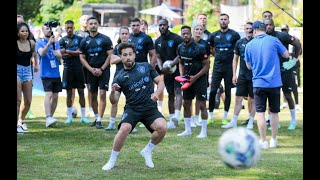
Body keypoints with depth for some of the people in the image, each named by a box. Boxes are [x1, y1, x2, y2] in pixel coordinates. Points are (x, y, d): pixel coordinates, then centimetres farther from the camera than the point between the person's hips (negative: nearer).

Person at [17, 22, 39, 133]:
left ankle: (21, 120, 30)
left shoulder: (32, 43, 3)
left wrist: (36, 64, 22)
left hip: (27, 71, 5)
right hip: (17, 71, -5)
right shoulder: (16, 43, -11)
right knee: (18, 100, -9)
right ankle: (17, 124, -2)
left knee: (28, 101, 7)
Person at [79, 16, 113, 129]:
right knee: (93, 95, 9)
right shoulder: (84, 41, 7)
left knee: (102, 94, -11)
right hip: (91, 71, 4)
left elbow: (110, 55, -4)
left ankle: (99, 120, -12)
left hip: (103, 70, -4)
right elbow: (82, 58, 7)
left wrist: (101, 69, -12)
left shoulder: (105, 39, -2)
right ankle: (96, 117, 23)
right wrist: (91, 69, -8)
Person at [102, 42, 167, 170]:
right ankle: (112, 160, -9)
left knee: (162, 127, -25)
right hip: (132, 109, -1)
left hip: (150, 108, 1)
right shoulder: (120, 77, 3)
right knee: (124, 129, -30)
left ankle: (147, 151, 4)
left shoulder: (146, 67, 6)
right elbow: (114, 100, -3)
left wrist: (156, 93, -10)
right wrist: (113, 92, -26)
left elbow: (160, 82, 11)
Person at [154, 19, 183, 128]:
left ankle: (176, 115, -35)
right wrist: (161, 68, -10)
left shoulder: (176, 38, -8)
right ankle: (171, 119, 15)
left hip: (177, 69, -6)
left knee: (177, 91, -20)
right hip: (166, 71, 6)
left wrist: (170, 65, -21)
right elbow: (158, 57, 10)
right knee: (170, 95, 10)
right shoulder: (157, 41, 11)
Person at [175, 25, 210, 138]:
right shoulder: (180, 48, 2)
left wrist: (195, 77, -17)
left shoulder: (199, 48, -17)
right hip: (188, 78, 6)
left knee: (202, 104, -6)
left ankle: (204, 131, -1)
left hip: (200, 78, -6)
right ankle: (187, 130, 18)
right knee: (186, 104, 8)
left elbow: (207, 65, -13)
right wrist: (182, 76, 1)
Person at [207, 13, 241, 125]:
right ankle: (210, 116, 5)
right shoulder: (214, 35, 7)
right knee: (213, 91, -3)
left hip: (229, 67, -2)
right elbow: (210, 48, 21)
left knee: (228, 92, 4)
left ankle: (225, 117, 10)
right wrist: (218, 56, 12)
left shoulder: (234, 35, -2)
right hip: (217, 67, 2)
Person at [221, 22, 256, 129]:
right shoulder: (240, 43, 6)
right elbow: (235, 59, 11)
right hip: (242, 75, 3)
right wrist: (234, 74, 5)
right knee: (238, 98, 4)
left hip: (254, 76, -3)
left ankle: (251, 122, 14)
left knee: (253, 100, 5)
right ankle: (233, 122, 8)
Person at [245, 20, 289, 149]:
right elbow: (286, 55, 6)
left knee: (260, 113, 4)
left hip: (258, 83, 0)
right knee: (274, 112, 13)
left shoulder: (249, 45, -1)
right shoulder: (274, 40, -6)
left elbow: (249, 66, 9)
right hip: (274, 82, 1)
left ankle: (263, 141, 2)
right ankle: (274, 140, 19)